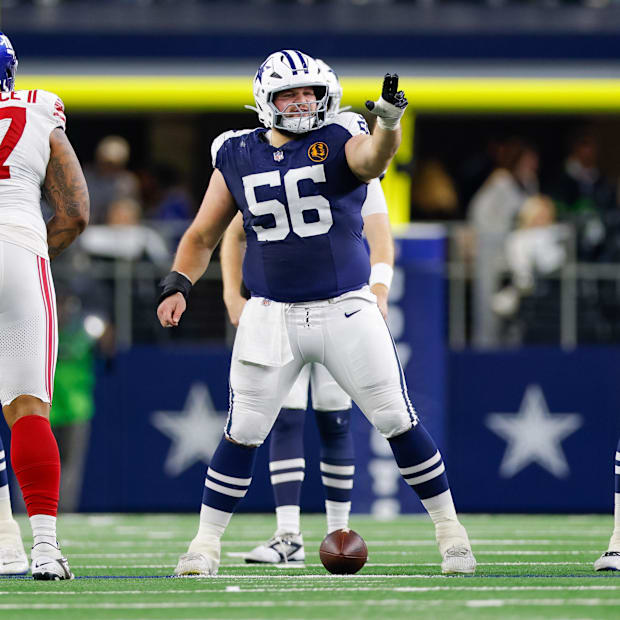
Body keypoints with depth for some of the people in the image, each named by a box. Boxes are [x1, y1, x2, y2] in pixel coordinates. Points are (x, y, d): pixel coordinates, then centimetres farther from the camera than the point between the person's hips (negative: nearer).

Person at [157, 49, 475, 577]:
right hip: (272, 316, 2)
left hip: (346, 310, -2)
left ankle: (450, 531, 13)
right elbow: (203, 237, 10)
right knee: (242, 434, 0)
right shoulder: (238, 157, 3)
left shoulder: (338, 142, -5)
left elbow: (372, 160, -30)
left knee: (398, 420, 0)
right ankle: (207, 543, 12)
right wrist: (178, 285, -6)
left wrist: (388, 123, -51)